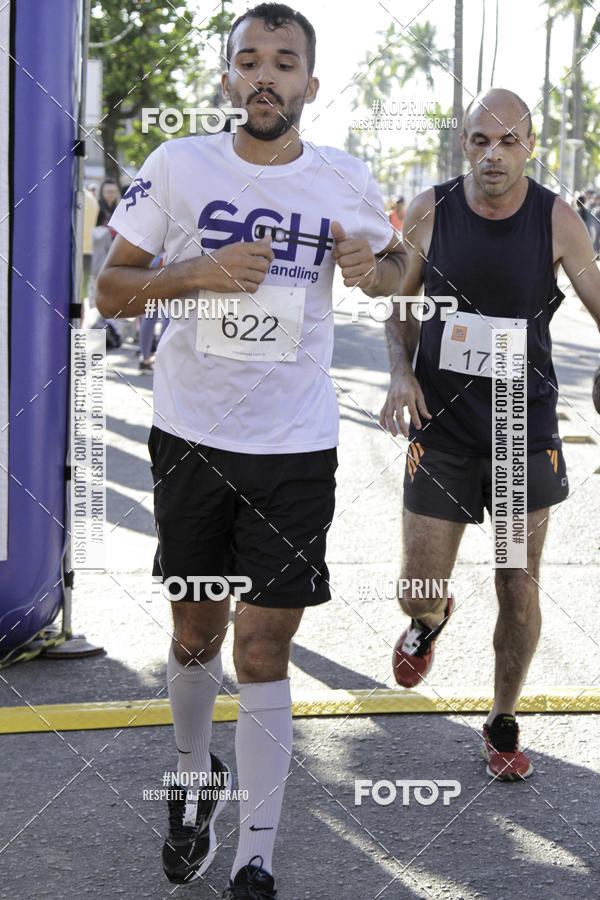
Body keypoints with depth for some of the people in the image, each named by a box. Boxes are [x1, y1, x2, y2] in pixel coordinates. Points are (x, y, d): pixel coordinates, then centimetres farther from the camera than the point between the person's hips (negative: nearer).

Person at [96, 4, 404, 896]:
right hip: (190, 438, 1)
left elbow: (393, 267, 18)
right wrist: (201, 271, -18)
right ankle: (196, 778, 41)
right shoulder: (178, 166, -3)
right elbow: (111, 289, 0)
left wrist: (371, 269, -7)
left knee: (263, 653, -3)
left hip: (295, 449, 0)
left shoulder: (346, 181, 0)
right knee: (195, 635, 13)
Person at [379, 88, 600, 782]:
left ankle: (503, 722, 27)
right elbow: (400, 305, 8)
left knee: (519, 590, 5)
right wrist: (401, 372, -10)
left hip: (526, 427, 0)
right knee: (419, 593, 1)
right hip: (441, 426, 0)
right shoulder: (429, 212, -5)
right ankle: (430, 621, 41)